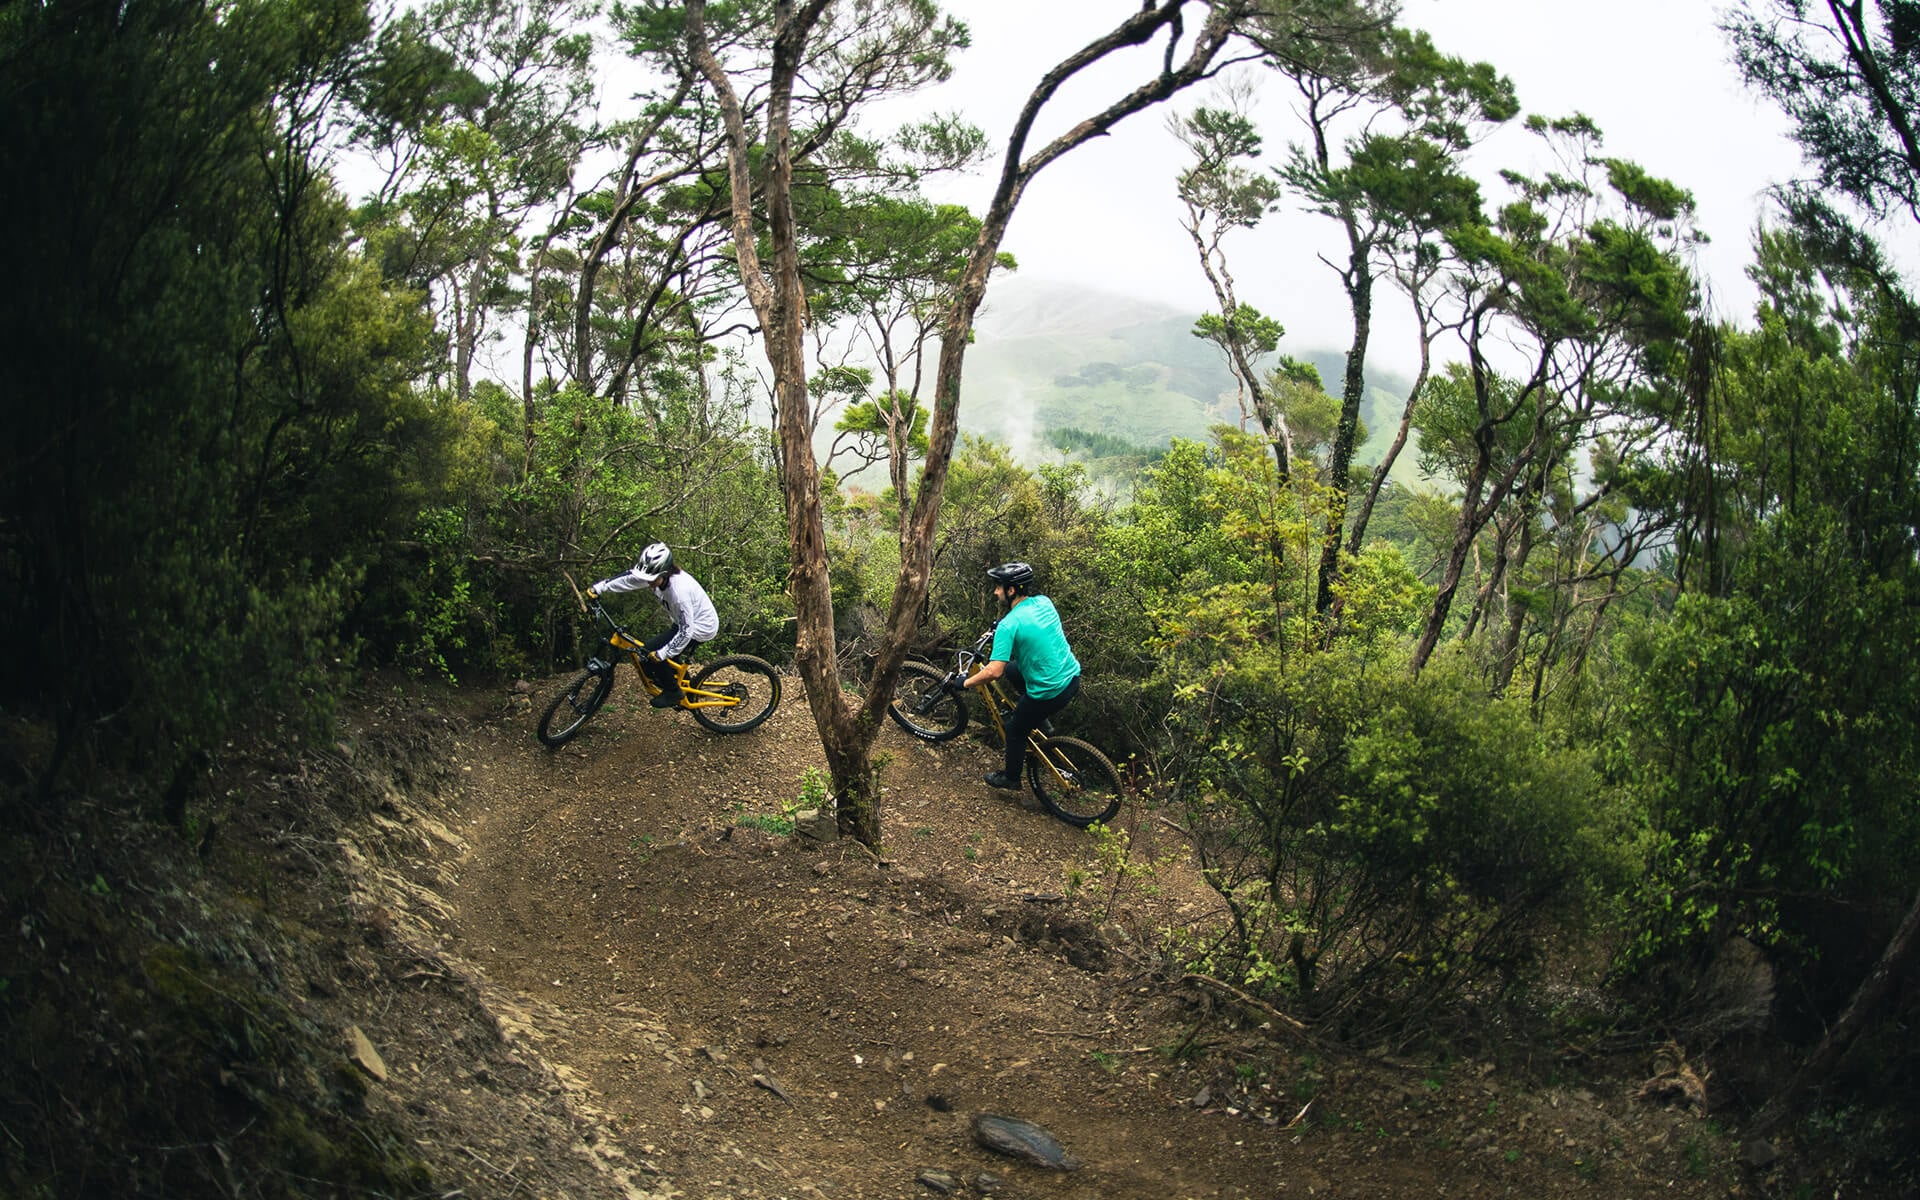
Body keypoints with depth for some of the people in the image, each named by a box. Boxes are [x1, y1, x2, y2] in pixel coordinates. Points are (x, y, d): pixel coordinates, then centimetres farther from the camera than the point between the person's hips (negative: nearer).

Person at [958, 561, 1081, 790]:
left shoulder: (1008, 625, -21)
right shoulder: (1044, 602, 0)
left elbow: (993, 672, -25)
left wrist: (965, 683, -9)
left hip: (1050, 692, -7)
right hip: (1072, 676, 7)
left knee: (1015, 730, 17)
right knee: (1012, 668, 26)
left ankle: (1010, 778, 37)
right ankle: (1040, 723, 33)